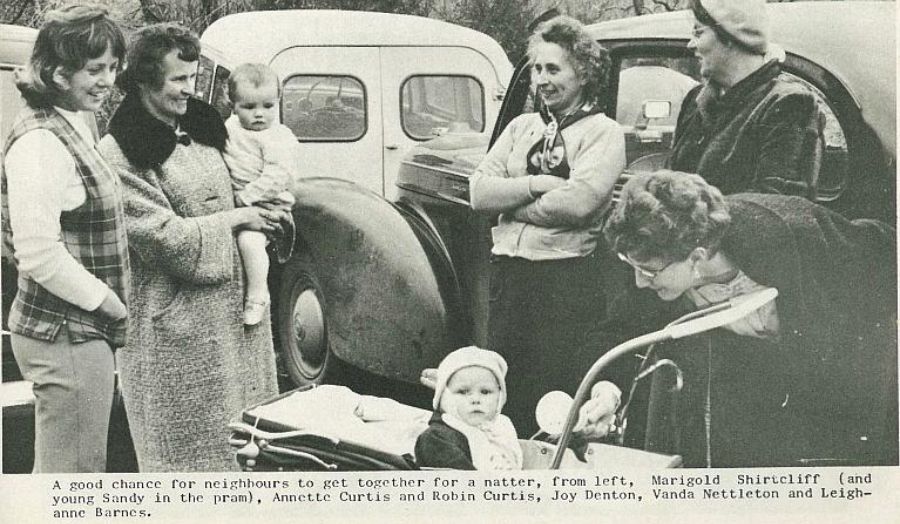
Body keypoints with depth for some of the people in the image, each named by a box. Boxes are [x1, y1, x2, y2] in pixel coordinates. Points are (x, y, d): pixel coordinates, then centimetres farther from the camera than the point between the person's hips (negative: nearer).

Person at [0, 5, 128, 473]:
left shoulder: (73, 124, 11)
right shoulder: (40, 142, -20)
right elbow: (39, 255, -24)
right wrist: (110, 304, -15)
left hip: (82, 330, 10)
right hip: (67, 335, -10)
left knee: (60, 473, 20)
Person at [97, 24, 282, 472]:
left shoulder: (199, 126, 8)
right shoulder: (121, 153, -14)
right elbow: (165, 237, -19)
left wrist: (272, 211, 6)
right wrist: (238, 219, -12)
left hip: (234, 305, 7)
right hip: (178, 321, -7)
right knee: (187, 433, 5)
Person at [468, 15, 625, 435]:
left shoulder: (603, 132, -2)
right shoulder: (521, 126, 14)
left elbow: (576, 202, -18)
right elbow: (479, 192, 3)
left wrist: (508, 201, -7)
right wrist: (536, 184, -11)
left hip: (567, 277, -6)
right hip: (506, 271, 6)